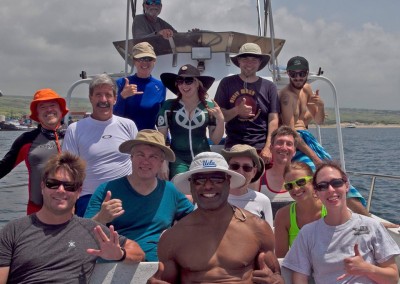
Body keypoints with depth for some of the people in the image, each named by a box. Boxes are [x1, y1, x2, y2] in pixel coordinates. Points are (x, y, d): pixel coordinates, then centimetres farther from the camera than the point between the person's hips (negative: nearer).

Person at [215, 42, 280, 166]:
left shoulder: (269, 87, 8)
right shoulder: (227, 83, 8)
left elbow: (273, 119, 3)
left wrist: (268, 148, -8)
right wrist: (237, 110, -13)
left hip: (261, 148, 0)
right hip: (233, 146, 0)